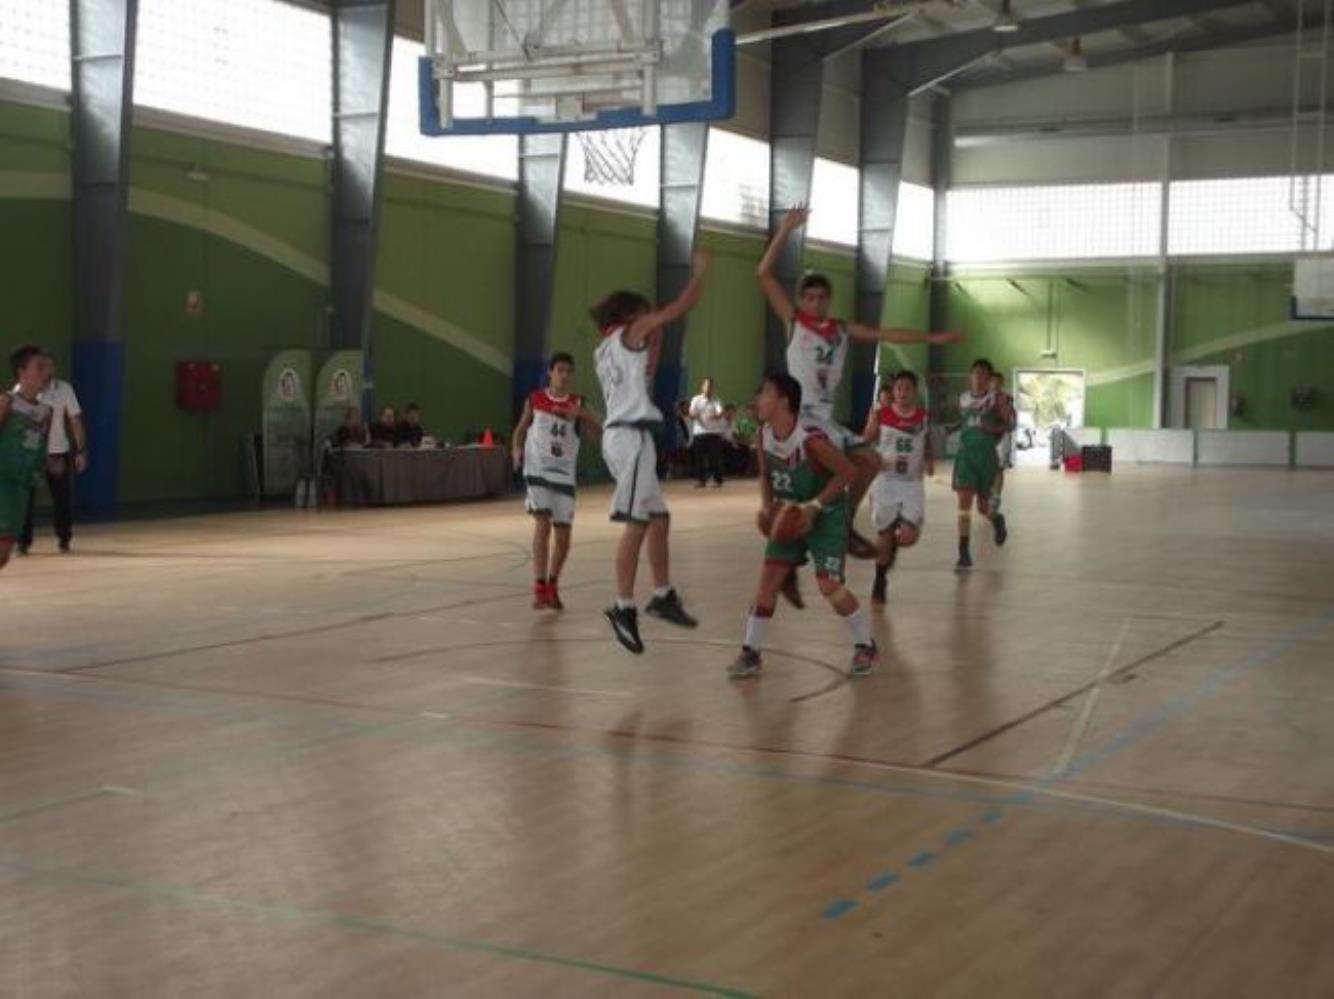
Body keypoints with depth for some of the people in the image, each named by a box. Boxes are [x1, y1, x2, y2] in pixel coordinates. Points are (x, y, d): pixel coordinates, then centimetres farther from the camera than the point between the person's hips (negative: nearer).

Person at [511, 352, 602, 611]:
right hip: (537, 470, -2)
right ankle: (539, 587, -14)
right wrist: (516, 449, -6)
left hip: (564, 474, 2)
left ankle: (553, 584, 27)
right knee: (542, 523, -17)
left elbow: (598, 432, -9)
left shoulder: (577, 404, 1)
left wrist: (581, 415, -26)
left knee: (563, 534, 5)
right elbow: (521, 428, 13)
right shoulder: (535, 400, 1)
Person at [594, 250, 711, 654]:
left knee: (658, 518, 14)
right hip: (630, 435, -10)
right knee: (637, 523, -11)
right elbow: (680, 307, -5)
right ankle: (624, 607, -11)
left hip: (626, 434, 10)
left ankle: (663, 596, 20)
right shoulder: (629, 333, -1)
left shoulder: (608, 349, 22)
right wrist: (700, 272, 8)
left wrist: (656, 341, 25)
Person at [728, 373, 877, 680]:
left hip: (827, 515, -7)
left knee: (829, 586, -11)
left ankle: (866, 646, 11)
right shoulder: (764, 435, -7)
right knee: (768, 578, 0)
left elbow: (849, 472, -23)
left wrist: (815, 506, -24)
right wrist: (767, 505, -9)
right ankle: (750, 652, 8)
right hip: (791, 515, 7)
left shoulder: (811, 440, -29)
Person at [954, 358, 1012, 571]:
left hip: (986, 454, -2)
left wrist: (994, 429, -16)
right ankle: (964, 555, -10)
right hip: (965, 453, 2)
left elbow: (1008, 424, -3)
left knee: (983, 506, 8)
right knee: (964, 502, -11)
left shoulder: (997, 399, -4)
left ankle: (997, 520, 47)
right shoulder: (963, 399, 8)